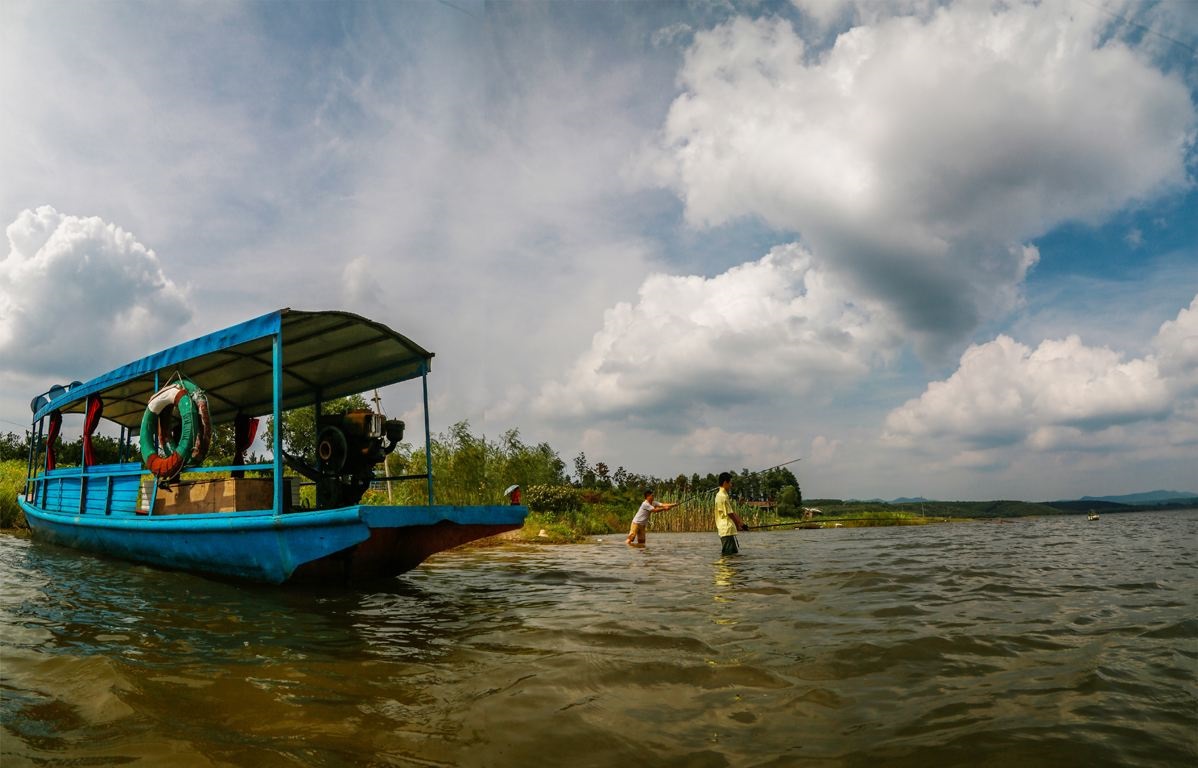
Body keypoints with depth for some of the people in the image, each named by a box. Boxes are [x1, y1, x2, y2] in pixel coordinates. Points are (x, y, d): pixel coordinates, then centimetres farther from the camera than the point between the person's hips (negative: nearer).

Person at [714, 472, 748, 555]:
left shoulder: (720, 495, 17)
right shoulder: (723, 496, -15)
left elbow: (732, 513, 18)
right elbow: (730, 514, -12)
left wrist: (742, 523, 13)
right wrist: (738, 525, 4)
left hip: (723, 530, 10)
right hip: (728, 530, -10)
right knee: (732, 554, -9)